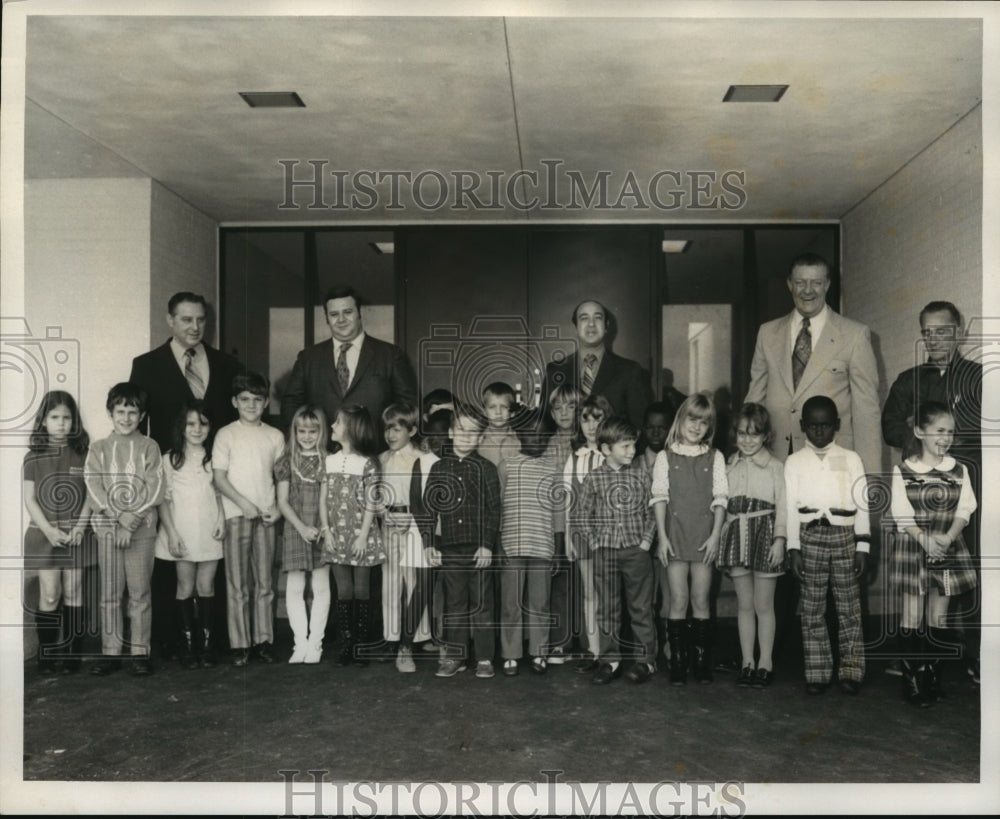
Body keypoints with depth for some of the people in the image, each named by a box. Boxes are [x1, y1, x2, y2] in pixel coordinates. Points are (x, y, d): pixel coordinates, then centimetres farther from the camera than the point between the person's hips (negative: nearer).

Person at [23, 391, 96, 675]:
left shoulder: (83, 454, 3)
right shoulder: (34, 457, 2)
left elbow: (90, 494, 2)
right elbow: (29, 498, -1)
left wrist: (80, 527, -10)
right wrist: (48, 529, -11)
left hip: (76, 533, 1)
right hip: (45, 533, 0)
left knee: (73, 592, 3)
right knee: (50, 594, -2)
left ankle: (71, 653, 10)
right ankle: (46, 655, 9)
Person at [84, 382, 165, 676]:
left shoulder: (149, 447, 3)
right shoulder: (98, 448, 8)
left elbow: (154, 489, -4)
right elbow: (94, 488, -2)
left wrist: (133, 521, -13)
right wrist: (120, 516, -14)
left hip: (142, 528, -1)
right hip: (108, 526, 2)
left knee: (140, 592, 2)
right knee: (109, 593, 5)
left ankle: (139, 652, 9)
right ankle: (110, 652, 13)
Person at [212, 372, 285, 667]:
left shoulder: (274, 436, 8)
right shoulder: (226, 434, 1)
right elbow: (219, 477, -3)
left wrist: (278, 508, -4)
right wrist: (245, 504, -13)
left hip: (266, 517, 2)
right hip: (236, 515, -2)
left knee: (264, 582, 6)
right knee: (237, 584, 1)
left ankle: (263, 640, 14)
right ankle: (239, 644, 8)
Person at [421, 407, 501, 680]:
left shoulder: (485, 469, 0)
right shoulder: (439, 468, 8)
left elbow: (494, 510, -2)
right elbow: (429, 507, 9)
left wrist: (487, 545, -9)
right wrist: (429, 543, 2)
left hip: (479, 548, -2)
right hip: (449, 549, 2)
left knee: (481, 604, 4)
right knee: (454, 604, 10)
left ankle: (484, 658, 12)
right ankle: (454, 656, 19)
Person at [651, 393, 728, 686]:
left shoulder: (714, 458, 7)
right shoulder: (665, 457, 5)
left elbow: (720, 499, 3)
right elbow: (659, 497, 2)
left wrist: (715, 536, -5)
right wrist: (662, 536, -5)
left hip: (704, 537, 1)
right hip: (675, 535, -1)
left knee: (700, 601, 4)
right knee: (678, 601, 0)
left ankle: (702, 661, 13)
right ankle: (677, 661, 7)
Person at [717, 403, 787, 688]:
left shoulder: (775, 466, 0)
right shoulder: (730, 467, 11)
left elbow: (783, 506, -4)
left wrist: (779, 539, -12)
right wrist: (720, 535, 6)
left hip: (764, 533, -3)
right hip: (736, 534, 3)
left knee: (764, 605, 2)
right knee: (744, 604, 9)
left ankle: (765, 662, 13)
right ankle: (747, 661, 17)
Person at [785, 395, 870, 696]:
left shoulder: (851, 459, 8)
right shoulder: (794, 462, 7)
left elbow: (862, 505, 6)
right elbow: (791, 508, 5)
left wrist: (862, 546, 1)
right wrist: (793, 548, -1)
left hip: (845, 536, 0)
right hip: (810, 536, 0)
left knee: (849, 606, 2)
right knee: (812, 608, 3)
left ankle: (851, 672, 10)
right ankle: (817, 672, 10)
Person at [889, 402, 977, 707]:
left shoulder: (959, 470, 5)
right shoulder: (902, 471, -4)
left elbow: (964, 510, -2)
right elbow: (902, 515, -9)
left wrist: (947, 537, -17)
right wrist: (925, 540, -21)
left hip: (947, 548, 3)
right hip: (912, 548, -3)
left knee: (938, 618, 8)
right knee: (912, 617, 0)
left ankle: (933, 677, 20)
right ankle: (912, 679, 8)